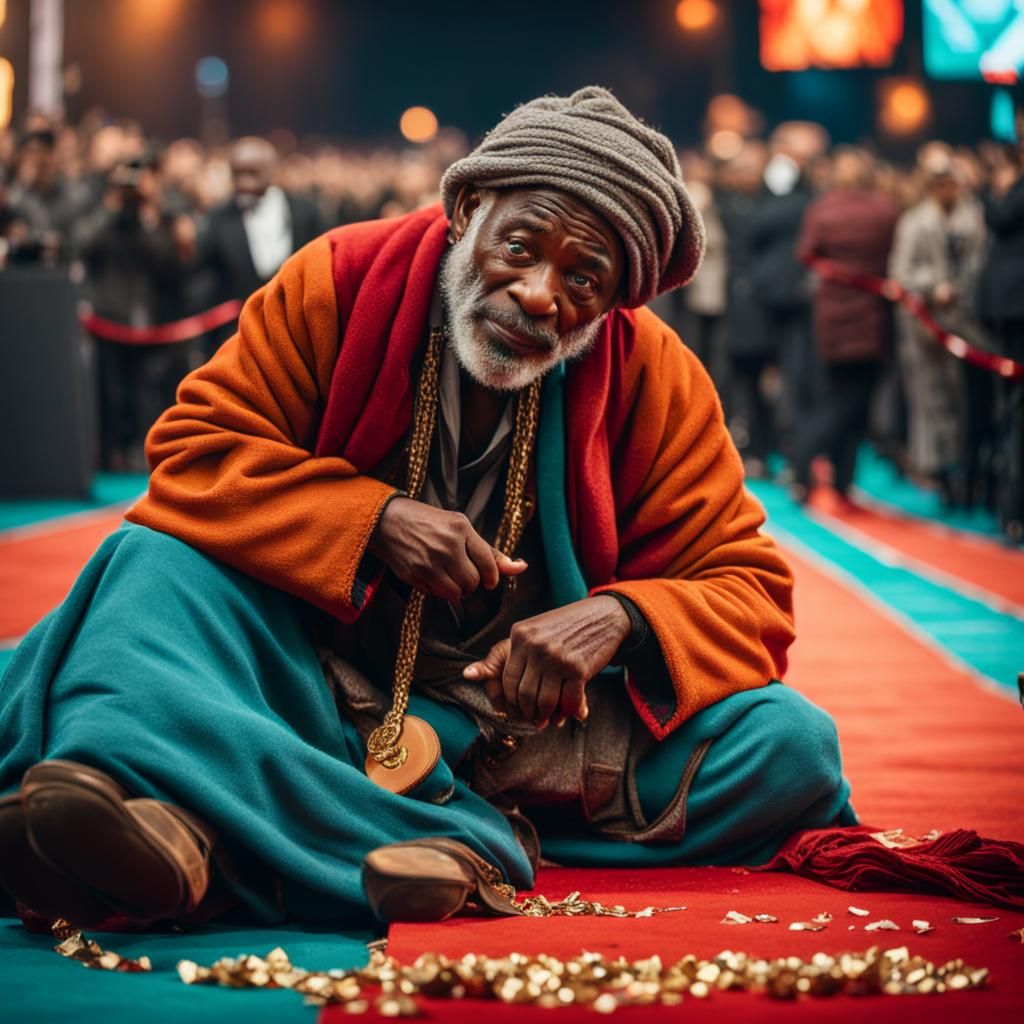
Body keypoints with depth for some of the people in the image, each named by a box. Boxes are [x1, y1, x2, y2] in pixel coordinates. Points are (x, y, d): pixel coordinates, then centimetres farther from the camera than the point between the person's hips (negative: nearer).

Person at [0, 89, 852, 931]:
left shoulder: (657, 379, -4)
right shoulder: (340, 281, -5)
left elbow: (749, 590, -4)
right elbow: (195, 452, -5)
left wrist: (619, 617, -26)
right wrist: (371, 517, -20)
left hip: (534, 722, 1)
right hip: (326, 690, 0)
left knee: (793, 743, -24)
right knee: (154, 560, -22)